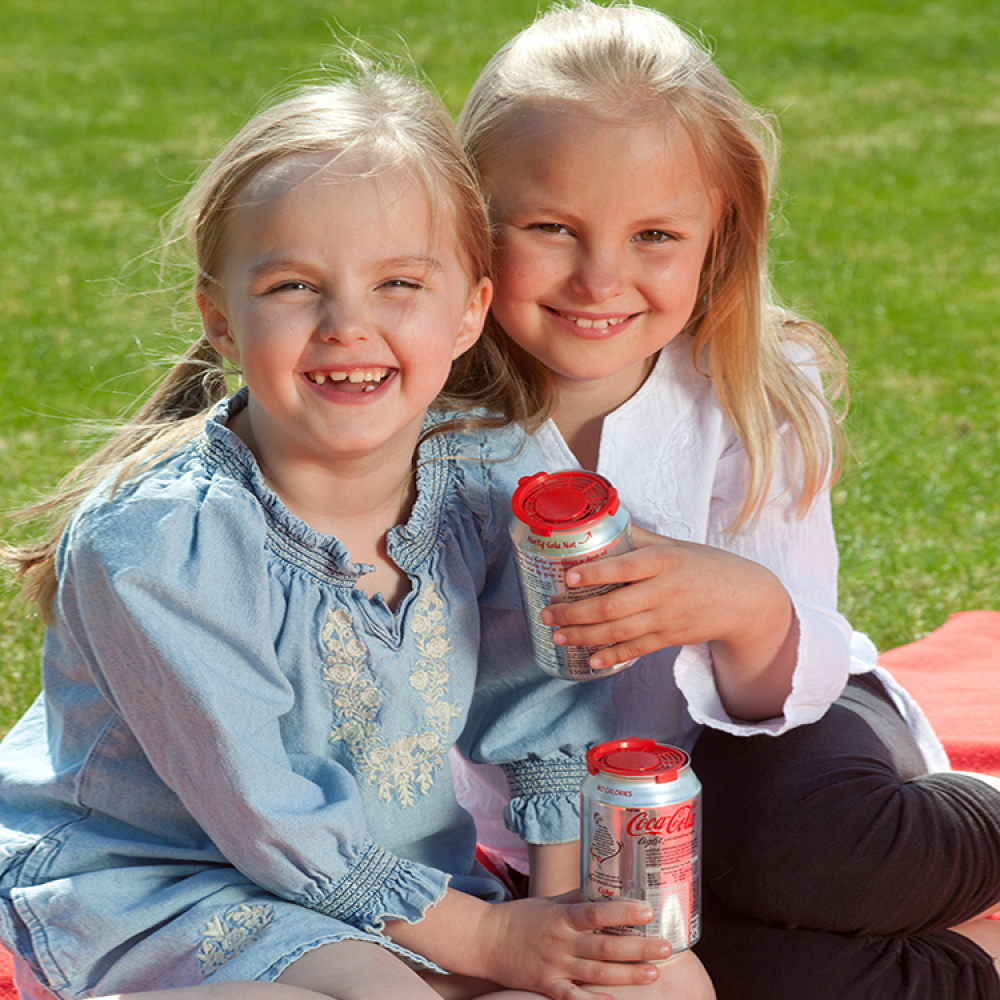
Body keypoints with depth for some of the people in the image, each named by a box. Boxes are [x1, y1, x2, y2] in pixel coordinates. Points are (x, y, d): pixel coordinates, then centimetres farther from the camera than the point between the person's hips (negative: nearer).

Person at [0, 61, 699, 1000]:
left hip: (395, 870, 7)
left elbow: (538, 710, 3)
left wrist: (579, 891, -12)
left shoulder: (491, 477, -8)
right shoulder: (154, 540, -24)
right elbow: (266, 820, -21)